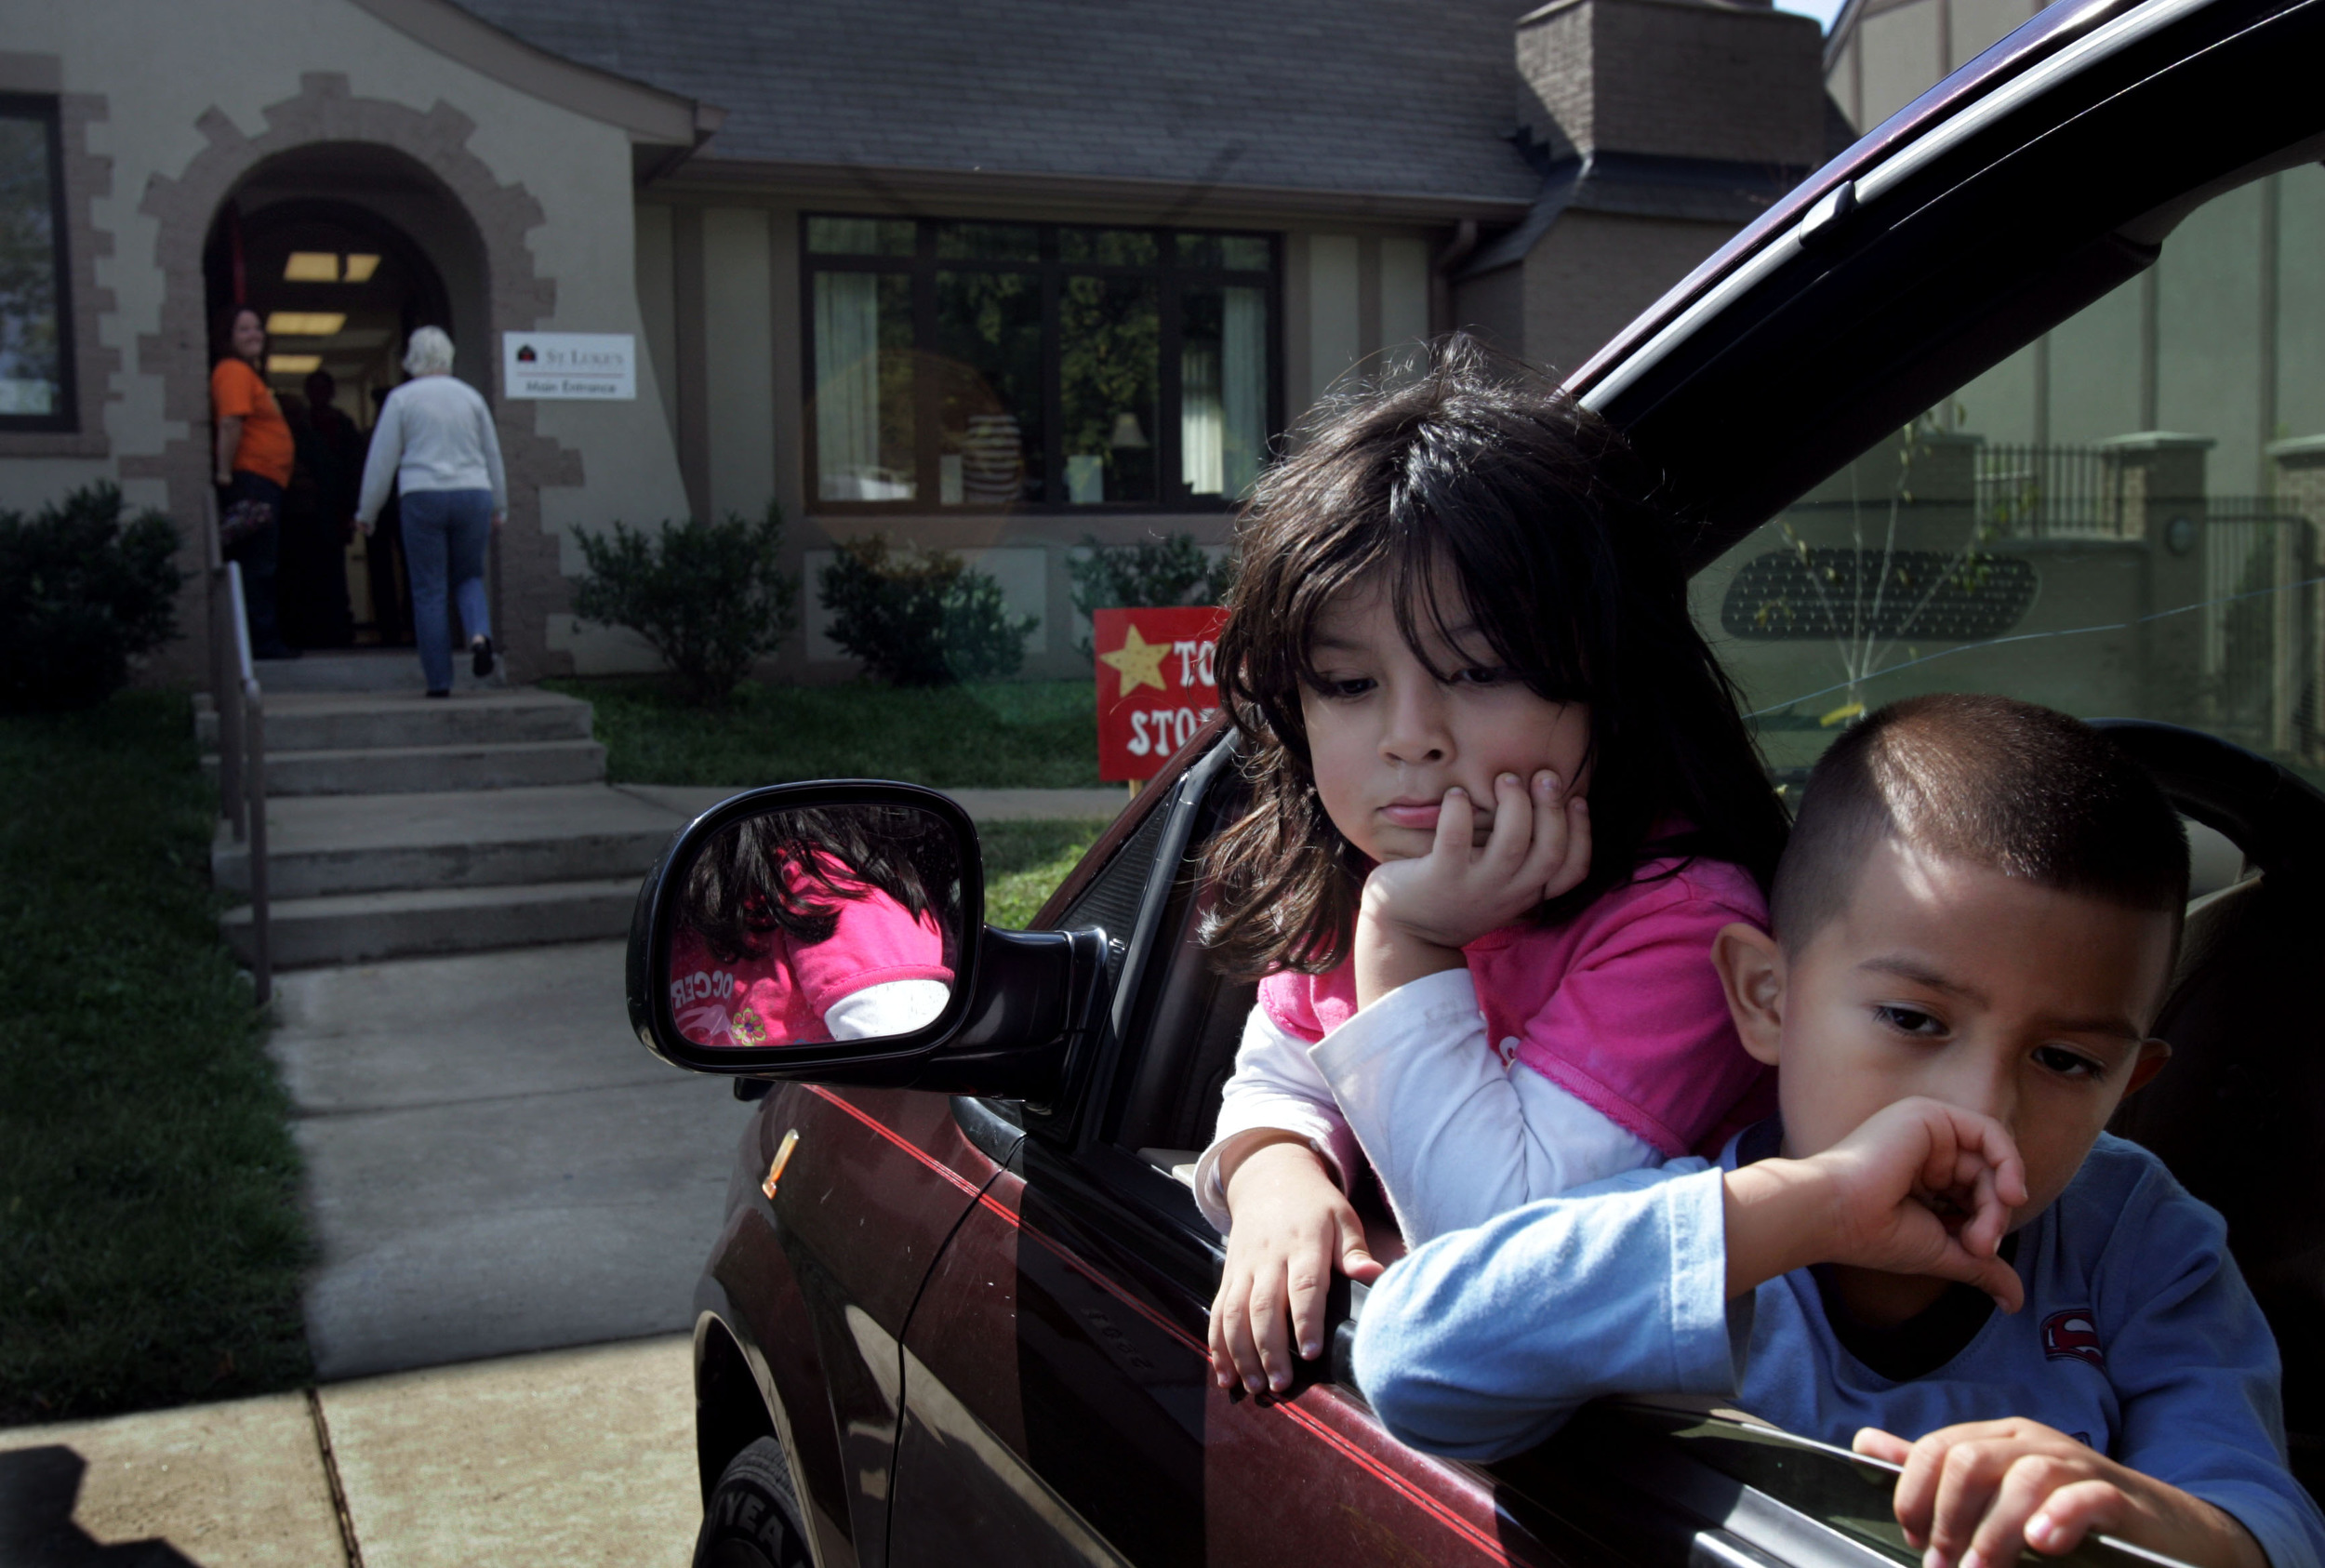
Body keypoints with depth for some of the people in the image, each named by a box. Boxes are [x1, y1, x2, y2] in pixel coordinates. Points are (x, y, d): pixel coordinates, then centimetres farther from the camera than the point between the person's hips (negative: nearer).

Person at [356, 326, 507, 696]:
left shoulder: (401, 398, 2)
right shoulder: (471, 396, 10)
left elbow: (381, 460, 2)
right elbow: (493, 455, 16)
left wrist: (366, 512, 10)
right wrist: (499, 508, 26)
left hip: (423, 497, -2)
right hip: (473, 494, 2)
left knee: (429, 590, 3)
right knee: (469, 576, 17)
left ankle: (439, 681, 2)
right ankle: (480, 633, -14)